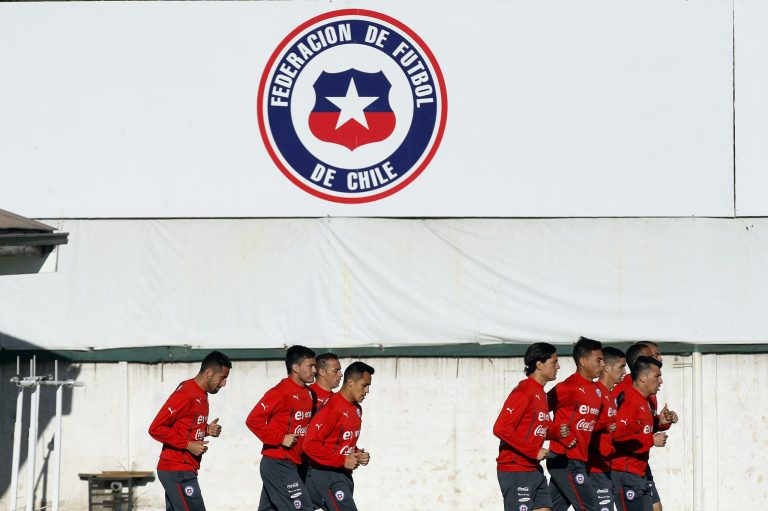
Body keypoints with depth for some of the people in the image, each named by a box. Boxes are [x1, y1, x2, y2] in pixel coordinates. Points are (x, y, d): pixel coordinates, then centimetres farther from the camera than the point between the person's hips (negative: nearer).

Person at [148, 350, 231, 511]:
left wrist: (207, 430, 5)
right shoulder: (185, 395, -16)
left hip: (184, 470, 10)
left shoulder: (201, 396, 14)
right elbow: (156, 429, -18)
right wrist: (188, 445, -19)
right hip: (178, 472, -10)